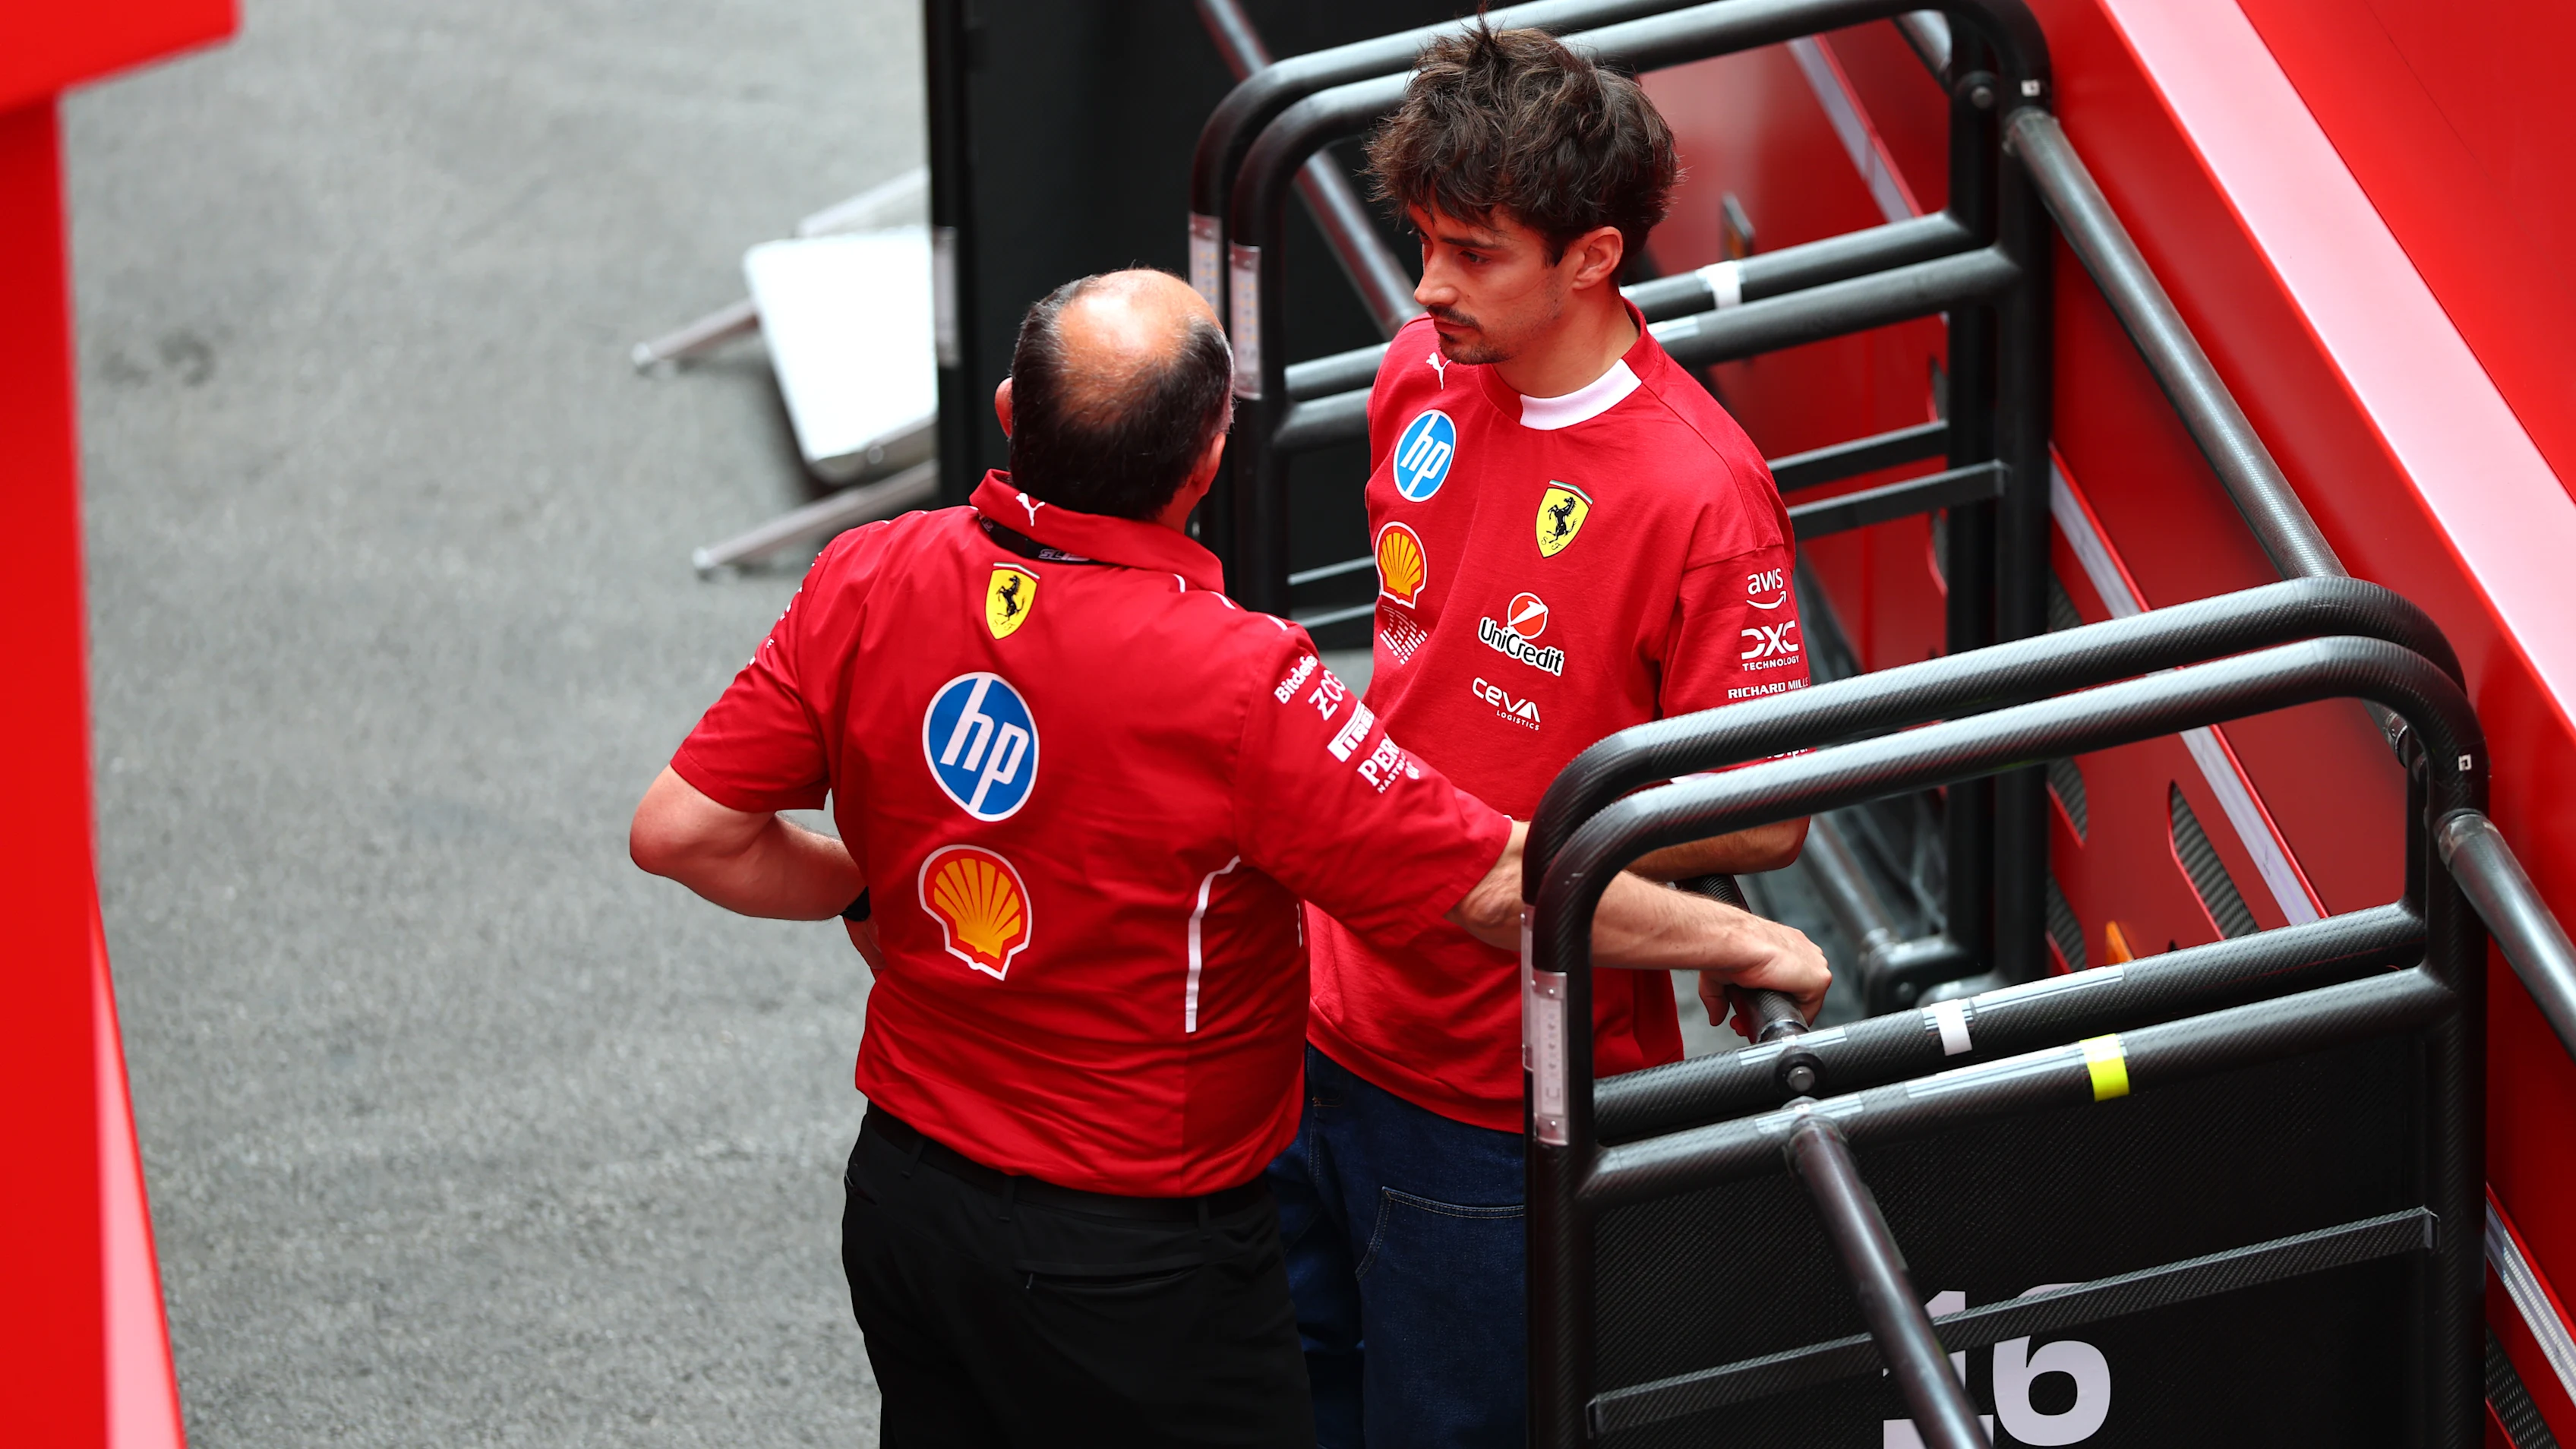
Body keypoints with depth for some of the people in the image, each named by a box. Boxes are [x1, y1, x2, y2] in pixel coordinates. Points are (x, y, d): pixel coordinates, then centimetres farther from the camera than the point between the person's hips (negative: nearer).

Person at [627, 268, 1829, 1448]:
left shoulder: (869, 585, -11)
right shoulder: (1233, 683, -26)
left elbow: (681, 830, -6)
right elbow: (1499, 887, -21)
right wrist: (1739, 941, -7)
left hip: (906, 1201, 6)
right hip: (1133, 1257, -6)